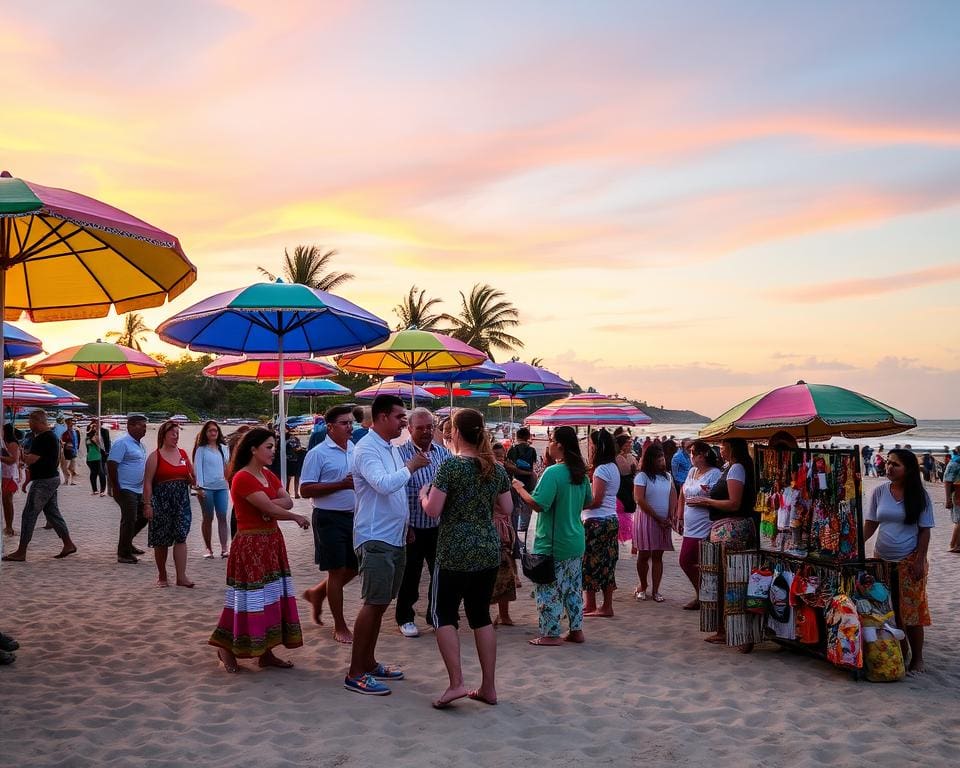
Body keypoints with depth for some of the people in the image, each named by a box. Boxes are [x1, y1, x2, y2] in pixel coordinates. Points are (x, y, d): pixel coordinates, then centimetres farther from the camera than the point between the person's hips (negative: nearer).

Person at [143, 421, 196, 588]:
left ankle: (181, 577, -9)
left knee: (181, 537, -6)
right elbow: (148, 482, -7)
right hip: (162, 502, -3)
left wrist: (192, 479, -4)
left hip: (182, 502, 3)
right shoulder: (155, 456, -2)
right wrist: (147, 504, -14)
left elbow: (193, 480, 20)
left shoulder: (183, 454, 11)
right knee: (161, 541, 6)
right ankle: (162, 576, 20)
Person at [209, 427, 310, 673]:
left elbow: (287, 501, 0)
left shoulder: (269, 475, 12)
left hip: (272, 541, 9)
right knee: (254, 599, -4)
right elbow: (270, 510, -19)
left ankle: (265, 652, 17)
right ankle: (226, 649, 12)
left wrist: (268, 504, -18)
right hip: (251, 544, -9)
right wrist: (297, 517, -5)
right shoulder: (242, 478, -16)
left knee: (272, 597, 9)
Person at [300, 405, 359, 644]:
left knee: (354, 567, 12)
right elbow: (305, 490, -15)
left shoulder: (356, 451, 8)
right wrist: (342, 484, -21)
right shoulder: (318, 454, -10)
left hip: (354, 516, 6)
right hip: (330, 518, -6)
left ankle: (317, 593, 35)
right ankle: (340, 627, 12)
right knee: (337, 570, 0)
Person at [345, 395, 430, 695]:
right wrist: (410, 466, -16)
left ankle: (369, 662, 23)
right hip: (375, 538, -9)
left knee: (381, 603, 13)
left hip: (395, 537, 9)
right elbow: (383, 484, -29)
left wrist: (405, 524, 20)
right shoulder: (367, 449, -15)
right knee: (374, 603, -9)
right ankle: (355, 674, -3)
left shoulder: (392, 449, 14)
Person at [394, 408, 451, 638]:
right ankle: (405, 618, 23)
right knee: (410, 576, 8)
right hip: (413, 528, -4)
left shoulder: (443, 453, 5)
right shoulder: (400, 454, -9)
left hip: (439, 527, 4)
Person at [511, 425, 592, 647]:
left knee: (549, 589, 2)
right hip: (576, 541, 8)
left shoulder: (553, 472, -19)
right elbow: (588, 501, 19)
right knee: (573, 587, 16)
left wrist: (520, 488, -11)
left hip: (553, 543, -8)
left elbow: (538, 504, -24)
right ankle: (576, 630, 22)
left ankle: (551, 634, 7)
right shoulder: (580, 473, 6)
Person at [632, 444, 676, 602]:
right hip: (646, 519, -4)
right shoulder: (642, 476, -7)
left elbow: (673, 497, 9)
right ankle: (643, 586, 19)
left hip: (663, 521, 4)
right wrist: (657, 518, -11)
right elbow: (640, 500, -13)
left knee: (658, 556, 5)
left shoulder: (667, 476, 10)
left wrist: (670, 517, -5)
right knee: (644, 555, 1)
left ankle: (655, 591, 8)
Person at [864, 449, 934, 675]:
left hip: (908, 561, -3)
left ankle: (917, 658, 11)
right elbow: (871, 524, 6)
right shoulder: (879, 491, 2)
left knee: (911, 610, -1)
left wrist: (919, 561, -11)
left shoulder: (919, 496, -5)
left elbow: (924, 530, -4)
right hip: (882, 559, 3)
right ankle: (901, 650, 25)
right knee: (888, 610, 8)